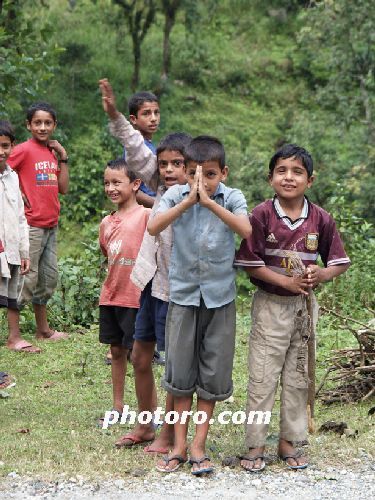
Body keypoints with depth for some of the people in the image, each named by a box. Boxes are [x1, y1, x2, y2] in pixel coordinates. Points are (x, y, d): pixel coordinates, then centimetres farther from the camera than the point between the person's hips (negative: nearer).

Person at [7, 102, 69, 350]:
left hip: (51, 225, 8)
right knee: (26, 278, -6)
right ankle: (14, 334, -1)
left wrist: (63, 157, 5)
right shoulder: (24, 150, -10)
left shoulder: (52, 151, 12)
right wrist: (17, 195, -14)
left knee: (49, 278, 15)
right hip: (31, 225, -8)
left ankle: (43, 329, 26)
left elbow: (63, 188, 10)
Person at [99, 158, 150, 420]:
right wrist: (112, 284, 15)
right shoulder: (106, 223, 10)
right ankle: (118, 406, 25)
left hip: (136, 298, -6)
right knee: (117, 351, 14)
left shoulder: (146, 215, -11)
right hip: (110, 297, 7)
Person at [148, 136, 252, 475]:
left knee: (212, 374, 6)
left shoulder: (232, 197, -5)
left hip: (220, 296, 0)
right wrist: (189, 200, -27)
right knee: (180, 371, 6)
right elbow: (153, 228, -21)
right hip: (183, 294, 0)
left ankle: (199, 445, 17)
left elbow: (246, 230, -25)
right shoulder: (176, 195, -4)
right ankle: (179, 445, 17)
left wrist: (208, 201, -28)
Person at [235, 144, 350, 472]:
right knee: (262, 377, 1)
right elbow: (251, 263, -11)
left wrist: (322, 274, -17)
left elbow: (340, 262, 4)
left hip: (305, 306, 3)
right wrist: (287, 282, -19)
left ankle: (289, 441, 24)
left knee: (298, 376, 11)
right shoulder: (262, 215, -10)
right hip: (270, 305, -3)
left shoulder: (321, 219, -3)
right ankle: (255, 445, 11)